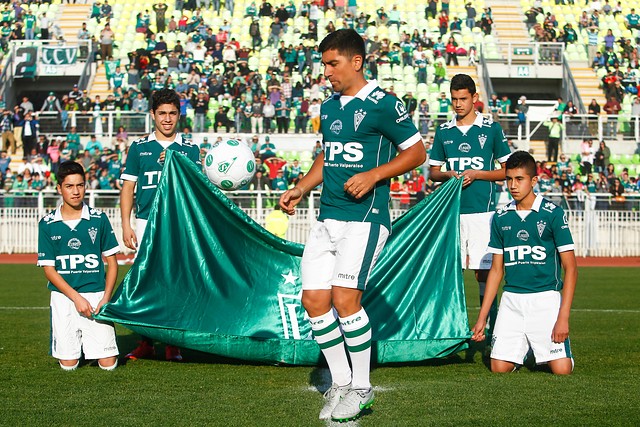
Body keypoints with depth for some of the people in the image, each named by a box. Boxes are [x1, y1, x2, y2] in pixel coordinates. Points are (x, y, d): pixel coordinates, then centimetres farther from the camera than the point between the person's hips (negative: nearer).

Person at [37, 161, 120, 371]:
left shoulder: (99, 219, 2)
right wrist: (77, 298, -12)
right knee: (68, 364, -4)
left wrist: (106, 298, -8)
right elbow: (49, 269, -1)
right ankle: (76, 341, 30)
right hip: (63, 298, 0)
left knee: (108, 364, -6)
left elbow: (112, 262, 6)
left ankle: (91, 341, 27)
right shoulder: (48, 224, 1)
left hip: (96, 293, 0)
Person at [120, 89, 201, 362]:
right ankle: (146, 343, 6)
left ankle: (172, 344, 4)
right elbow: (127, 188, 10)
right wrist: (126, 225, 2)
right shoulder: (139, 147, 10)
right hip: (146, 223, 0)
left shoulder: (190, 149, 10)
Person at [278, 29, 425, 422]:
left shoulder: (382, 105, -8)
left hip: (365, 218, -8)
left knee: (345, 298, -16)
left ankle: (361, 389, -1)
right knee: (314, 300, 1)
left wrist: (373, 175, -15)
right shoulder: (329, 107, 15)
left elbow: (417, 152, -5)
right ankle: (340, 385, 15)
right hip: (327, 219, 8)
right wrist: (301, 189, 14)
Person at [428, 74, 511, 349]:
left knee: (483, 272, -6)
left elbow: (507, 170, 6)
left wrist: (476, 174, -8)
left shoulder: (491, 128, 3)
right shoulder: (443, 131, 12)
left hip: (482, 210, -3)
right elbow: (432, 171, 18)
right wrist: (448, 175, -4)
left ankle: (491, 329, -3)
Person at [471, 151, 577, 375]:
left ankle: (540, 350, 21)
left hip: (546, 298, -3)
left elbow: (570, 268, -6)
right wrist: (482, 317, 10)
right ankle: (524, 346, 25)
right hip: (511, 299, 3)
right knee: (499, 368, -6)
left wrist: (563, 317, -14)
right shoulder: (501, 217, 8)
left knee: (562, 369, -12)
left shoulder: (553, 214, -5)